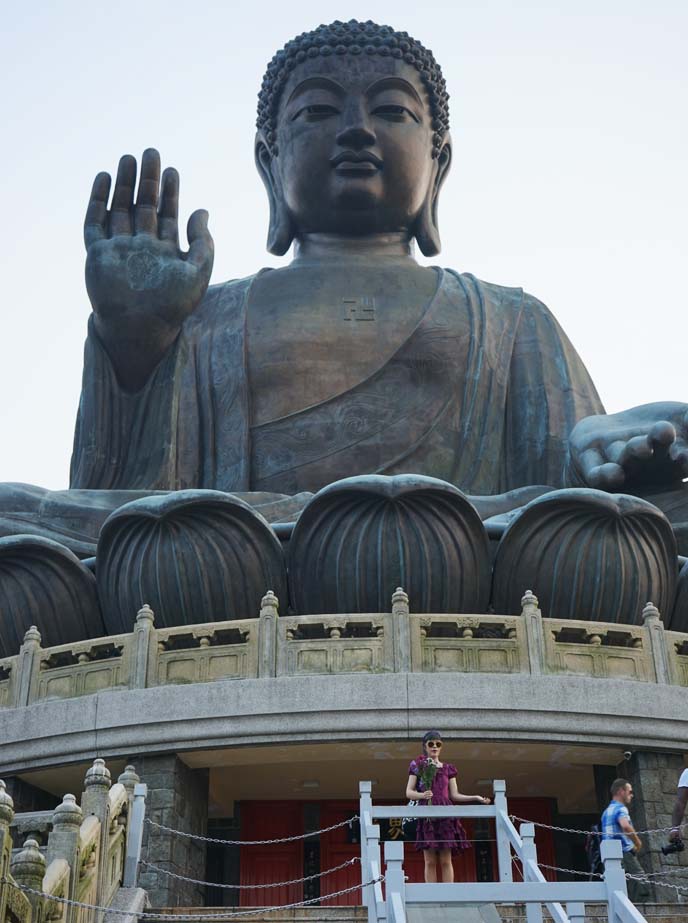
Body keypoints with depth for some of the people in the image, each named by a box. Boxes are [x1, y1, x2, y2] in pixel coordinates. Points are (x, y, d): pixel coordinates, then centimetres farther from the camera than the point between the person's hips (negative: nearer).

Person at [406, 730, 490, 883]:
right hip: (427, 815, -2)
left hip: (446, 815, 2)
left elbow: (454, 795, 14)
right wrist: (422, 795, -17)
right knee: (430, 861, -5)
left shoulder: (448, 768, 17)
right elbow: (409, 792, 3)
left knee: (446, 860, -3)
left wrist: (476, 798, 2)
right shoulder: (418, 766, 9)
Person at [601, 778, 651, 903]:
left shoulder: (606, 811, 22)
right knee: (642, 888, -14)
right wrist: (638, 843, -14)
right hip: (625, 854, -9)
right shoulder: (620, 808, -6)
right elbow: (625, 826, -27)